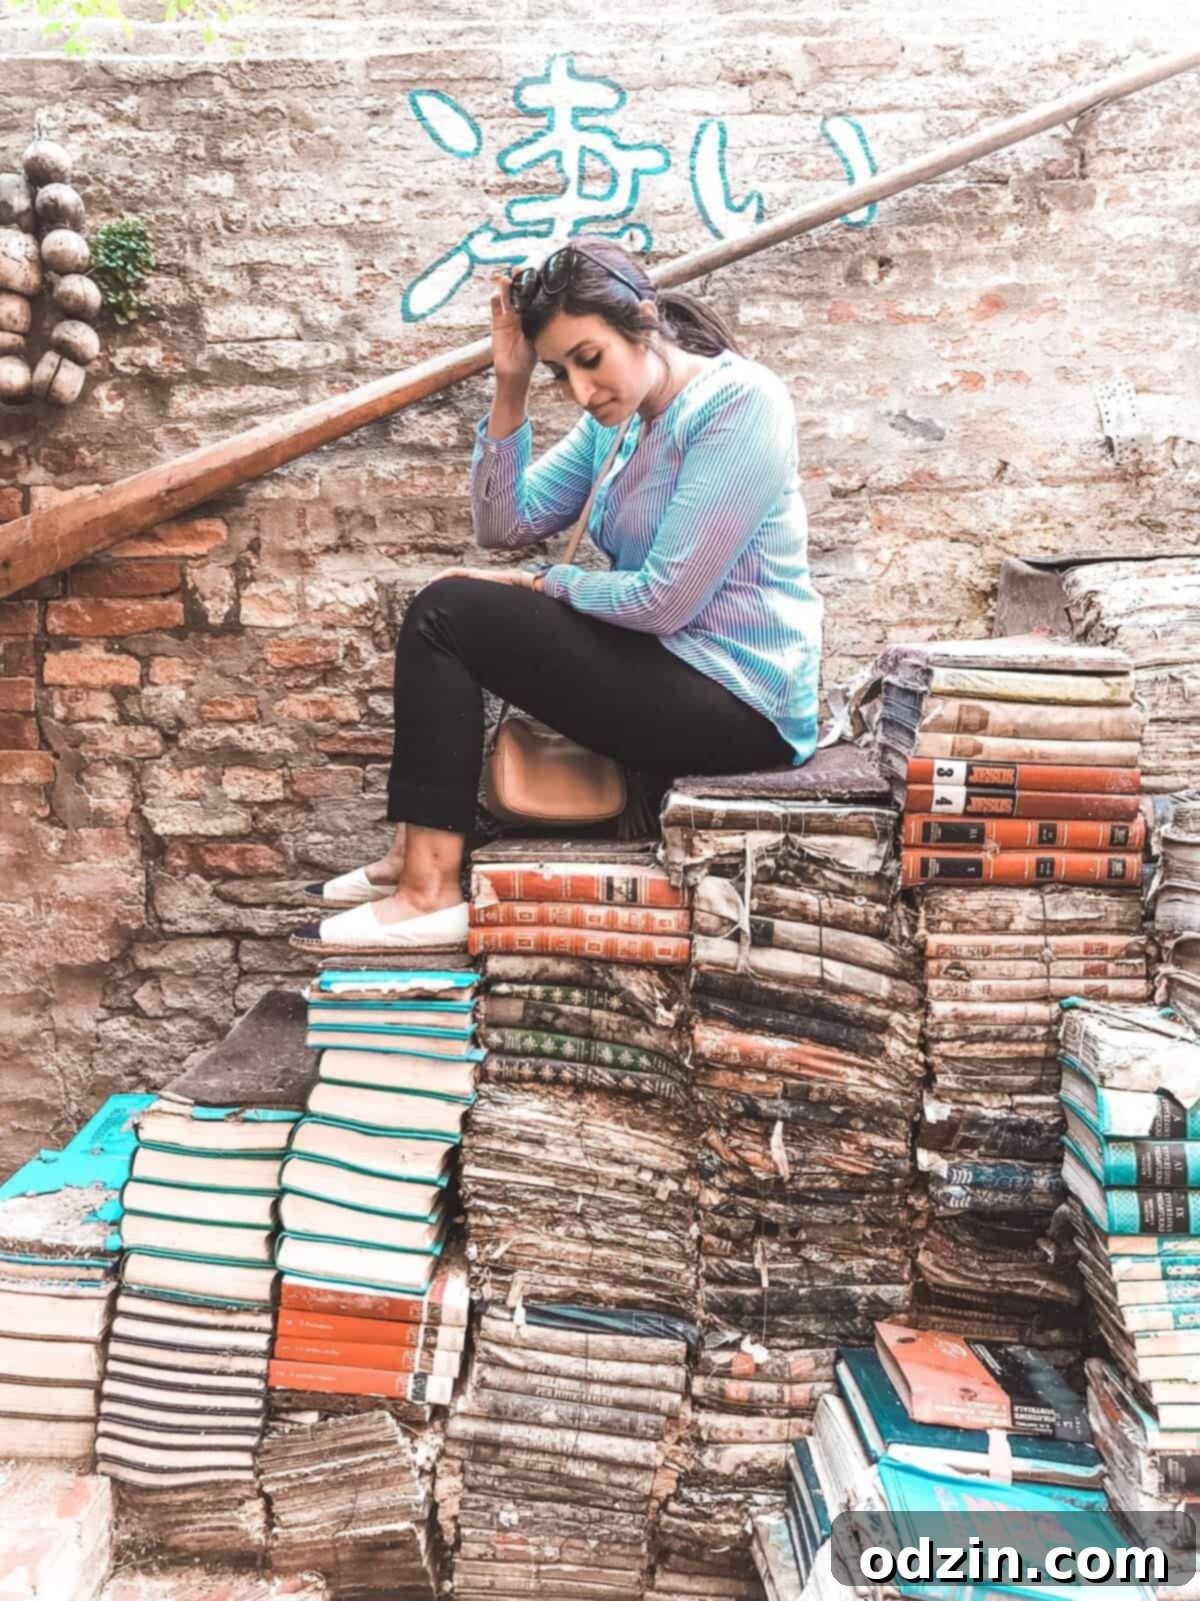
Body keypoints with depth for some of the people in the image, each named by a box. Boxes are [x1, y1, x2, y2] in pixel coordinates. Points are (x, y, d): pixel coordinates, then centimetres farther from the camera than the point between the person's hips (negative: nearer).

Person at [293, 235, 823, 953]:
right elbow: (504, 525, 6)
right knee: (456, 608, 14)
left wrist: (542, 584, -5)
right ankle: (421, 856, 11)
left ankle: (431, 892, -12)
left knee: (446, 614, -11)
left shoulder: (738, 398, -16)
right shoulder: (617, 418, 9)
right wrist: (511, 389, -6)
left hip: (736, 701, -9)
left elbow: (663, 599, -21)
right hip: (668, 661, 9)